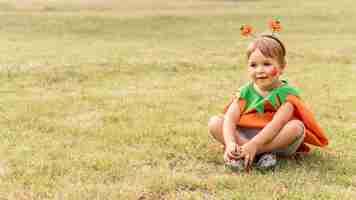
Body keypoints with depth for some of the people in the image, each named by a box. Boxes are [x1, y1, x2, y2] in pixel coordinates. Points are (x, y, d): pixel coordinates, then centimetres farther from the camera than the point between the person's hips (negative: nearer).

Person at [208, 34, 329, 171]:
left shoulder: (287, 93, -10)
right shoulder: (245, 92, 1)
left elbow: (276, 124, -24)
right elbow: (230, 119, -13)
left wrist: (253, 144, -36)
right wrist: (230, 143, -33)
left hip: (275, 140, -3)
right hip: (244, 136, 3)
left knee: (296, 126, -31)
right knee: (214, 122, -16)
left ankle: (241, 154, -30)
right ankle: (264, 153, -28)